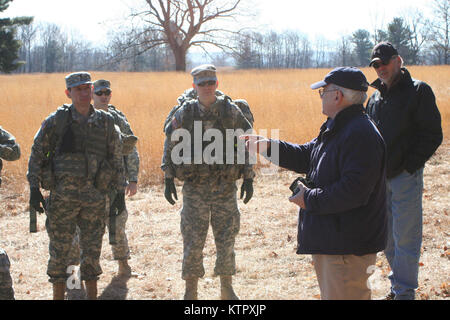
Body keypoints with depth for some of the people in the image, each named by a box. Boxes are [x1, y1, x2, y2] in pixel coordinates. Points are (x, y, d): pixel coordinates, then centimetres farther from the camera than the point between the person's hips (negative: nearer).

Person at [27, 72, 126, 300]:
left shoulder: (105, 122, 6)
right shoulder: (56, 120, 0)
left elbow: (116, 159, 11)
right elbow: (37, 153, 3)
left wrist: (120, 192, 7)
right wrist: (34, 188, -4)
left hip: (95, 194, 2)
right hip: (63, 193, -2)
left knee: (92, 248, 7)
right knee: (60, 248, 2)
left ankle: (92, 295, 18)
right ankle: (58, 295, 12)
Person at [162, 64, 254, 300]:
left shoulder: (232, 112, 1)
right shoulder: (184, 114, 0)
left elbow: (245, 147, 6)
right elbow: (170, 147, 7)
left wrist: (248, 178, 1)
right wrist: (168, 180, 2)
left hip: (226, 186, 1)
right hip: (194, 187, -1)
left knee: (226, 239, 6)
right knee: (192, 241, 1)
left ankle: (226, 289, 20)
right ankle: (191, 291, 12)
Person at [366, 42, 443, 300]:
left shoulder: (418, 91, -6)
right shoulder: (376, 98, 14)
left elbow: (433, 135, -9)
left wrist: (408, 165, -14)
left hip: (405, 177, -7)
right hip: (379, 177, 7)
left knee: (405, 237, -3)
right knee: (388, 238, 13)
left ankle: (405, 292, 5)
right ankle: (397, 288, 25)